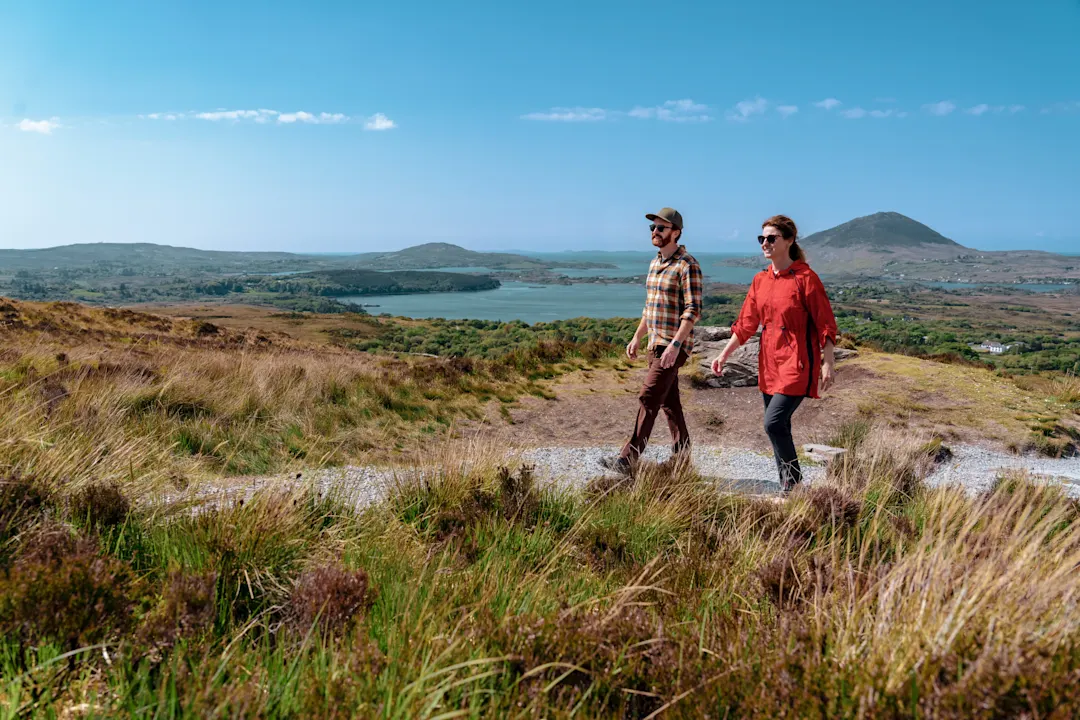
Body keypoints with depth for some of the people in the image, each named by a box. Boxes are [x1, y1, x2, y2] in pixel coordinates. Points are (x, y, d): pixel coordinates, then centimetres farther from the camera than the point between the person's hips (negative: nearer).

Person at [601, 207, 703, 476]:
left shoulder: (687, 265, -12)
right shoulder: (655, 263, 15)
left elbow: (693, 310, -18)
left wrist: (675, 345, -26)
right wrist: (637, 337, 19)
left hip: (674, 345, -9)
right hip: (656, 344, 9)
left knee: (648, 398, -13)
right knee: (668, 401, 12)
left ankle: (628, 460, -12)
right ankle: (682, 458, 21)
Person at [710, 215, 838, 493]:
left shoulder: (805, 278, -10)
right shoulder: (760, 280, 9)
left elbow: (825, 324, -9)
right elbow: (746, 323, 13)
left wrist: (827, 364, -13)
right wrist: (724, 354, 10)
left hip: (797, 363, -7)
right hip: (769, 363, 7)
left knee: (774, 423, -15)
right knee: (779, 428, 11)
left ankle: (794, 483, 4)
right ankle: (788, 489, 24)